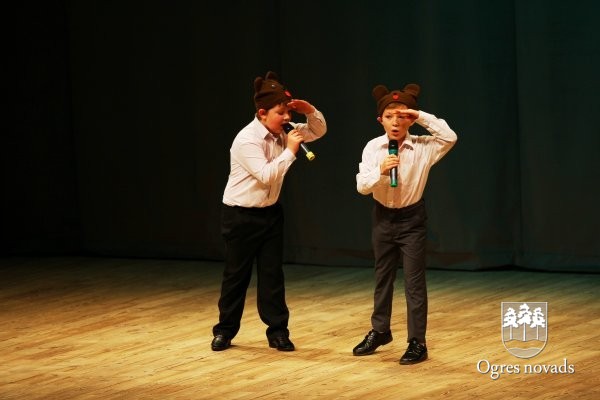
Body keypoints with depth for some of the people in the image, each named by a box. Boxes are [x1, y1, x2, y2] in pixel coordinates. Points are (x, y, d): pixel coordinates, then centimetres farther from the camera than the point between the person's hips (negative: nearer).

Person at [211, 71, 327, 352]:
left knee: (272, 273, 3)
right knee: (236, 275, 4)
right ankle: (225, 331, 18)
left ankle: (278, 332, 8)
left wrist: (309, 111, -10)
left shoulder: (282, 133, -1)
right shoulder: (246, 140, -23)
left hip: (270, 212, 6)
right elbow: (267, 175, -30)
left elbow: (319, 131, 10)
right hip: (241, 215, -6)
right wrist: (290, 150, -26)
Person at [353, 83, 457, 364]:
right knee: (382, 277, 17)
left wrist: (422, 117, -28)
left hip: (411, 217, -3)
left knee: (414, 281, -4)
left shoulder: (422, 147, -14)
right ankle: (380, 331, 34)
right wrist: (380, 172, -32)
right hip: (383, 216, 3)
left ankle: (417, 342, 2)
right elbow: (361, 185, -13)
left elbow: (450, 138, -30)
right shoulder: (373, 147, -8)